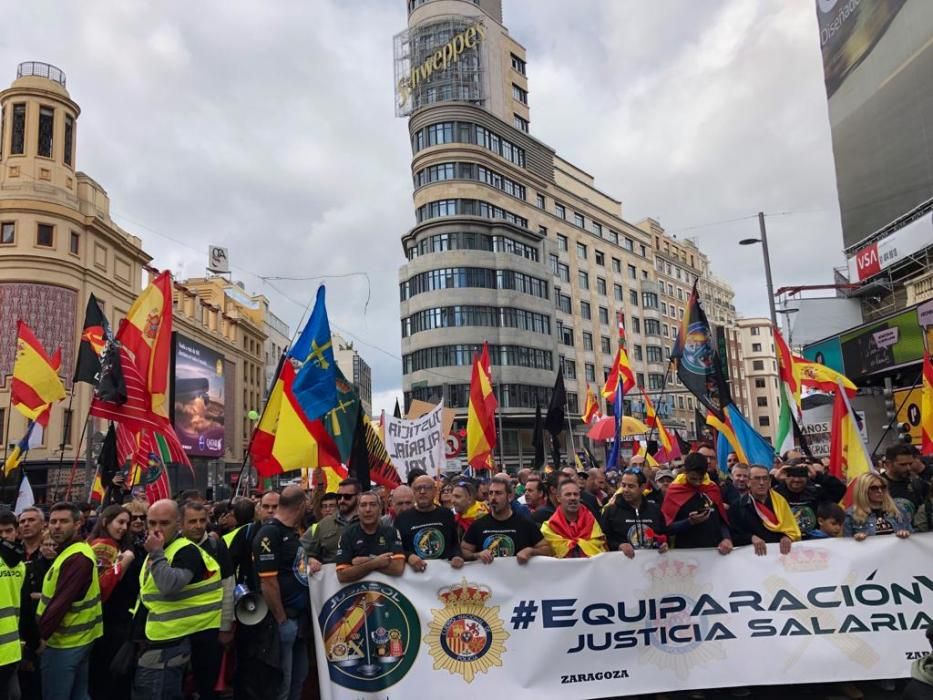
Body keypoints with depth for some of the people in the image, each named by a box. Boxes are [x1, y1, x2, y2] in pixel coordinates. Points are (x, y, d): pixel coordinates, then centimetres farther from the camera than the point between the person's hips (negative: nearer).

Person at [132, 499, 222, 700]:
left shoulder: (186, 551, -18)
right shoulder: (159, 549, 12)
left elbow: (169, 587, -34)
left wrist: (156, 553, -27)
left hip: (167, 645, -9)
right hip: (156, 641, 9)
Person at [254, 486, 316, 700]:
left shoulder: (291, 532, 10)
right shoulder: (269, 533, -19)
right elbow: (268, 582, -23)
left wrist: (308, 563, 7)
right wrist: (282, 620, -21)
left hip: (300, 616, 9)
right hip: (284, 619, -9)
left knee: (298, 678, 20)